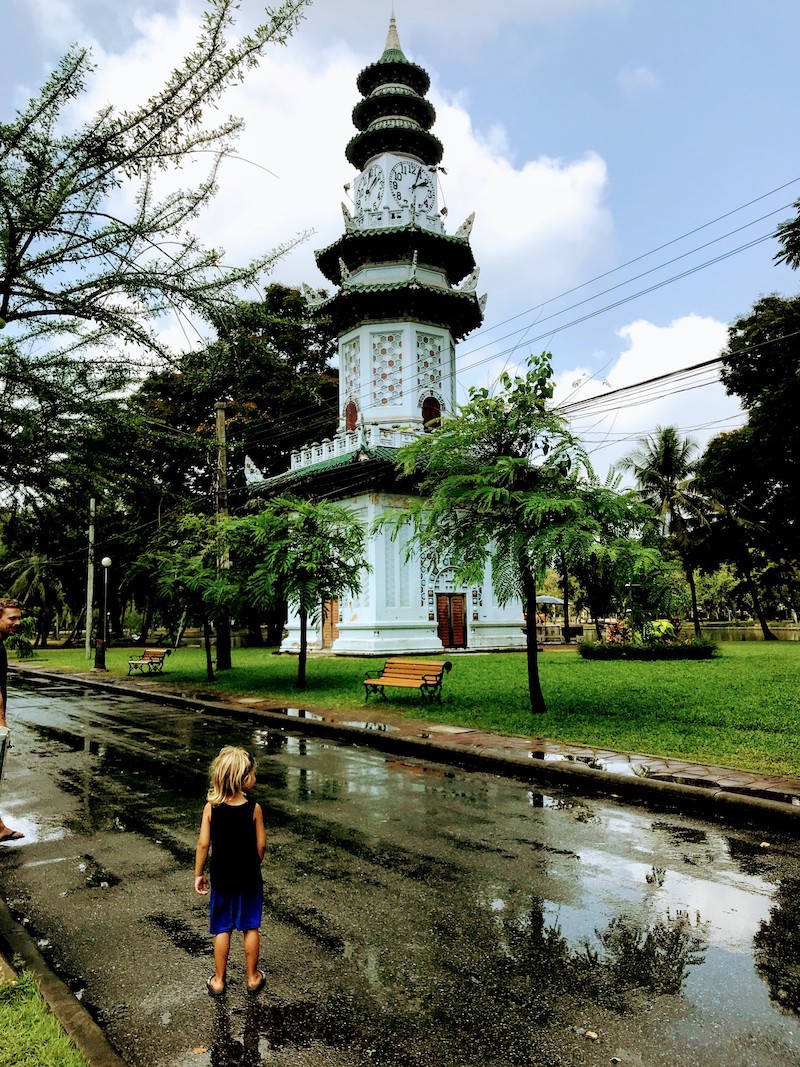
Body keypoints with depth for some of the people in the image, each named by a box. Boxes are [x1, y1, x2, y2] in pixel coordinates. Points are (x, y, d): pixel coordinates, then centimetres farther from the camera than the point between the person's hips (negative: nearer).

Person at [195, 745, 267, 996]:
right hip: (249, 878, -1)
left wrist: (199, 874, 4)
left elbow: (203, 844, -10)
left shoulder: (211, 807, -14)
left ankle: (219, 980, 28)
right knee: (251, 928, 16)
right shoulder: (254, 808, -18)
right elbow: (261, 845, -10)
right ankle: (253, 977, 29)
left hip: (222, 878, 1)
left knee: (222, 929, 17)